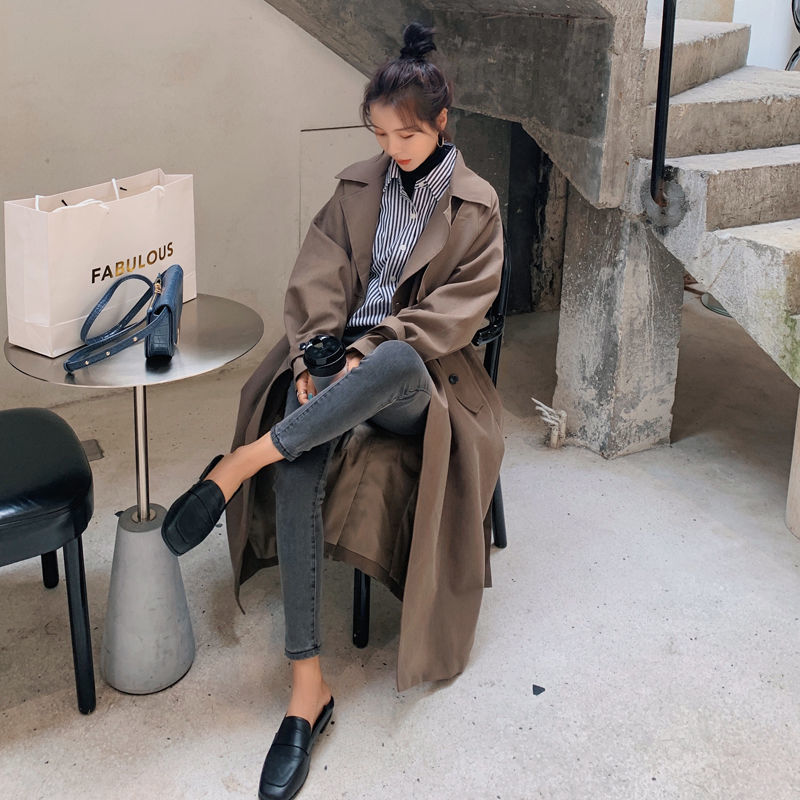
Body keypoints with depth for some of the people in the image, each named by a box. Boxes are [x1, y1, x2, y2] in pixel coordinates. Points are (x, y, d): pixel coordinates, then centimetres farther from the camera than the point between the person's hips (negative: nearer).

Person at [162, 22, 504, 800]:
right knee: (299, 468, -31)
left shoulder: (476, 205, 5)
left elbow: (458, 308, -4)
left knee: (398, 364, -43)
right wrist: (315, 355, -13)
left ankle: (237, 465, -35)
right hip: (340, 358, 2)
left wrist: (374, 351, -17)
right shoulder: (358, 185, 13)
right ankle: (307, 688, -31)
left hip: (411, 374, -2)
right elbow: (317, 278, 5)